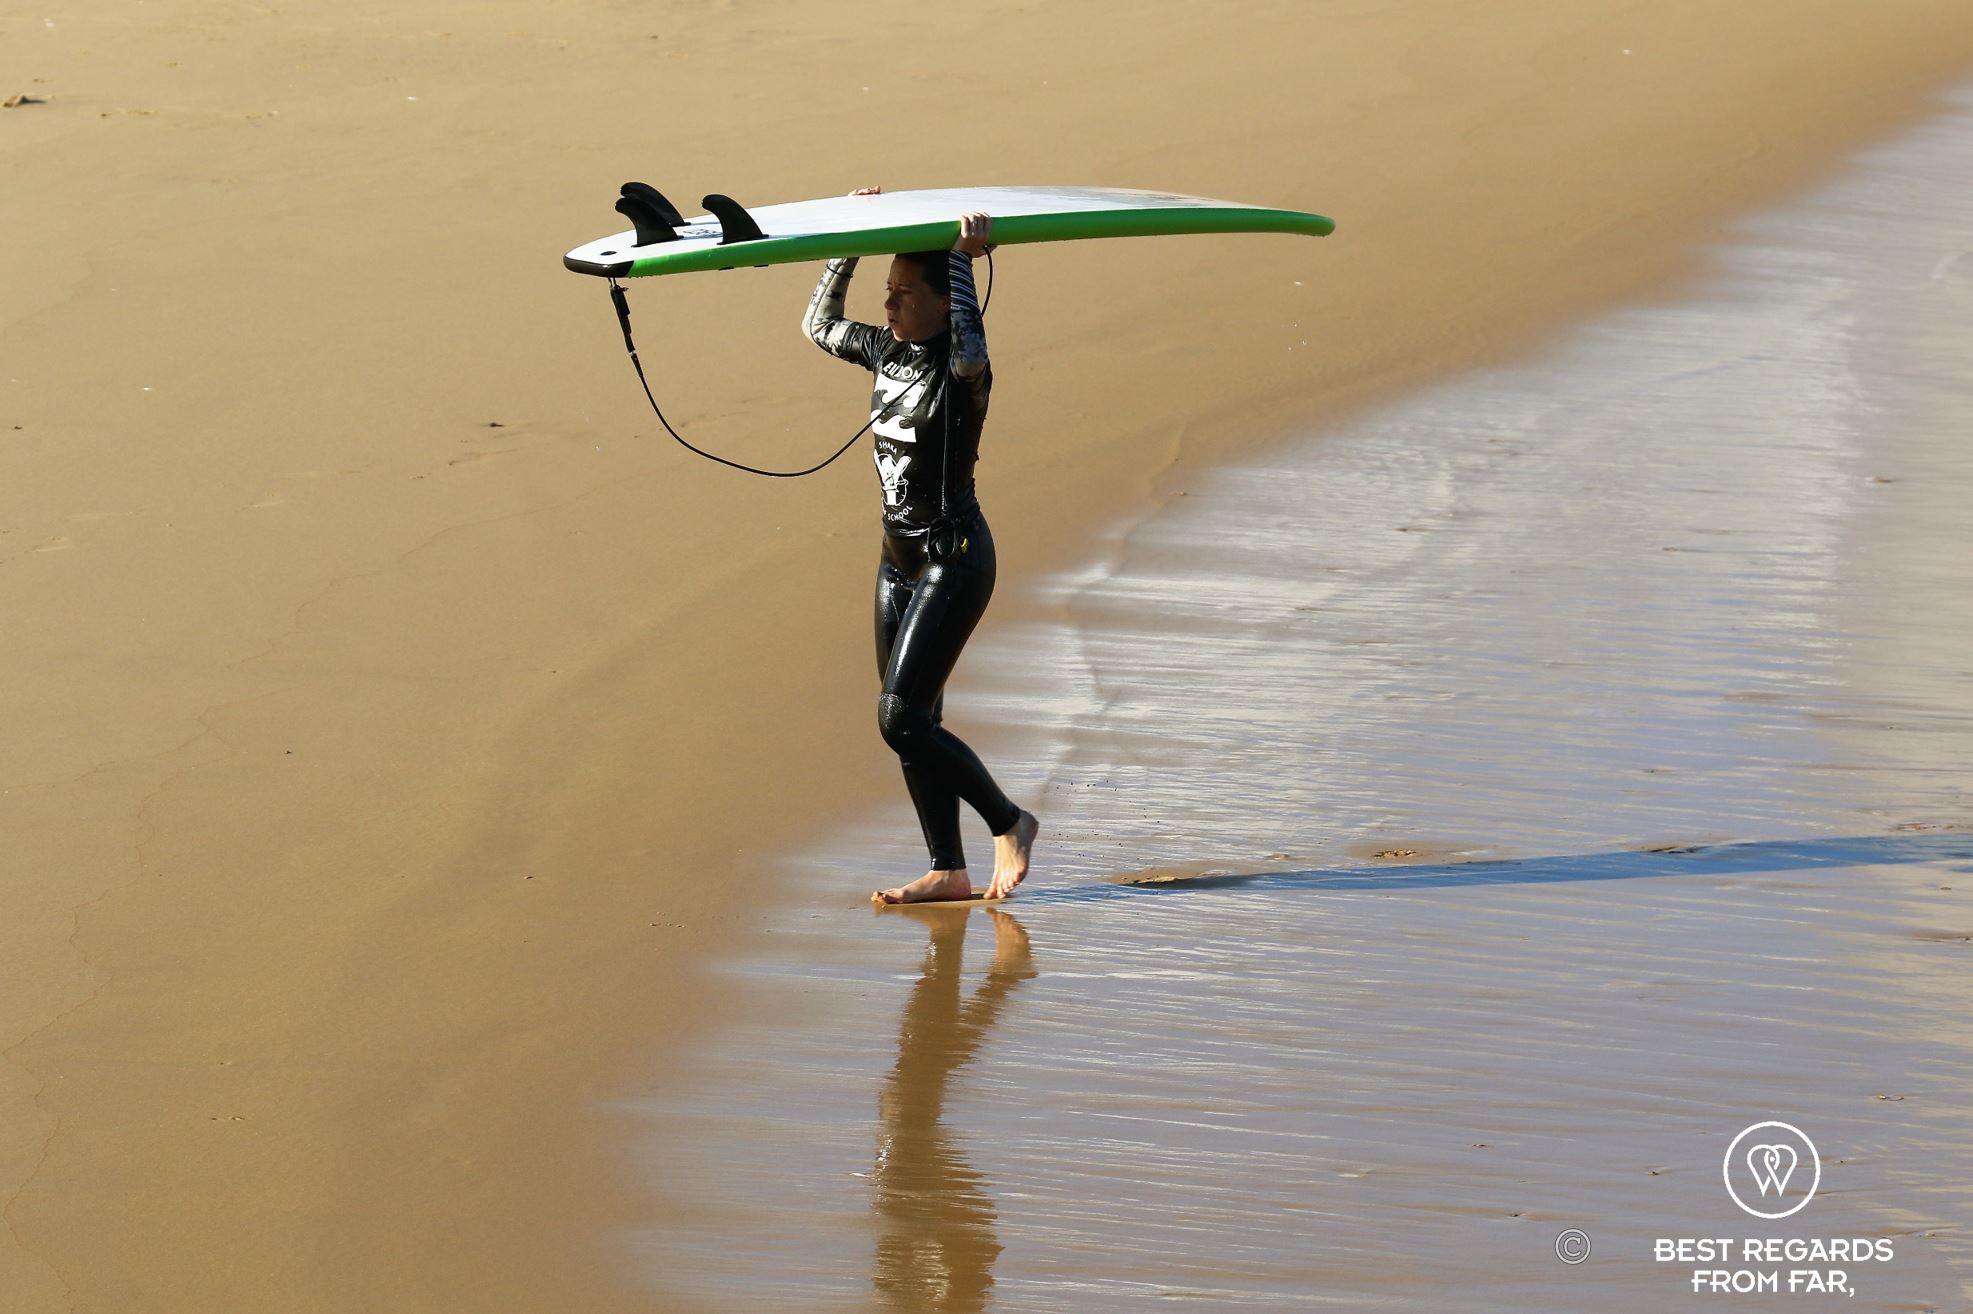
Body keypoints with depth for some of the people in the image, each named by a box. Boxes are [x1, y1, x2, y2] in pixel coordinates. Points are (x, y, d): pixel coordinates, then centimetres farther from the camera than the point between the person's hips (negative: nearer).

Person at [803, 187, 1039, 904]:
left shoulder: (959, 367, -16)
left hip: (954, 561, -9)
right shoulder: (886, 351, 7)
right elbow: (819, 324, 23)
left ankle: (1009, 822, 4)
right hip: (899, 559, 9)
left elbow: (970, 356, -41)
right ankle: (948, 870, 13)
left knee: (900, 718, -12)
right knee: (915, 723, 8)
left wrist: (962, 261, -33)